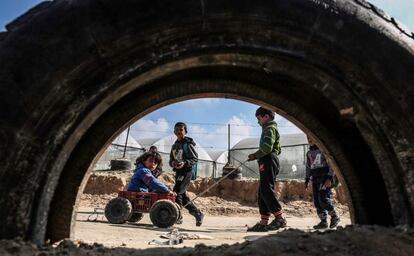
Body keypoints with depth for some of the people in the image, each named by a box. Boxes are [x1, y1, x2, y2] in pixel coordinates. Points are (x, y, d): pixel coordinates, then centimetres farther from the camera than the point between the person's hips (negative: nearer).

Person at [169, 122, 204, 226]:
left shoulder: (188, 143, -6)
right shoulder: (175, 145, 15)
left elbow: (195, 158, -9)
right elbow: (171, 159, 17)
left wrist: (185, 163, -23)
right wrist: (172, 163, -5)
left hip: (186, 171, -8)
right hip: (178, 172, 8)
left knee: (176, 192, -14)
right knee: (183, 195, 11)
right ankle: (198, 214, 24)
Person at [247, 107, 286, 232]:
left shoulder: (269, 128, -4)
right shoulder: (271, 129, 27)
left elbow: (267, 148, -18)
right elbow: (278, 150, 29)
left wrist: (255, 155, -5)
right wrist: (257, 156, 21)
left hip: (268, 162, -10)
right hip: (269, 163, 10)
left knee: (267, 190, -14)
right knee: (262, 193, 7)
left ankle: (279, 219, -12)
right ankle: (263, 223, 7)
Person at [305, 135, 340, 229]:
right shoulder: (309, 153, 17)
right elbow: (308, 168, 23)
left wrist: (329, 178, -15)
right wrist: (306, 181, 18)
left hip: (325, 177, -6)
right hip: (315, 179, 7)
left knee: (323, 198, -15)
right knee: (317, 201, 3)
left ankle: (334, 217, 5)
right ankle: (323, 221, 12)